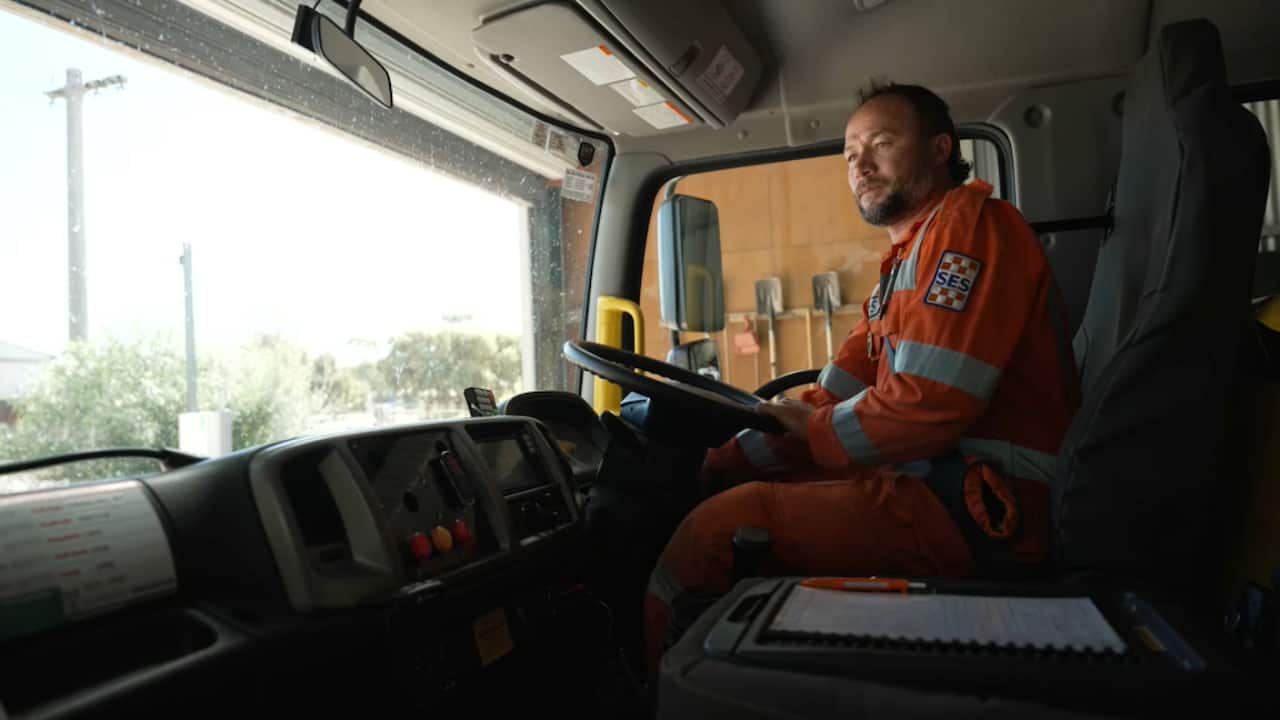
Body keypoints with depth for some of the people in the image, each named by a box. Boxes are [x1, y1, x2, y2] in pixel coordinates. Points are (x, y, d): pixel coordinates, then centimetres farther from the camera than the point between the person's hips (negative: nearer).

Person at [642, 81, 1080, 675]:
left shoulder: (970, 223, -10)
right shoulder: (904, 264, 21)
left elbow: (928, 406, -21)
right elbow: (834, 396, 14)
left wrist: (816, 431, -4)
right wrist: (723, 464, 5)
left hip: (986, 509, -10)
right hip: (942, 489, 10)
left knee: (724, 522, -16)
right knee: (738, 492, 12)